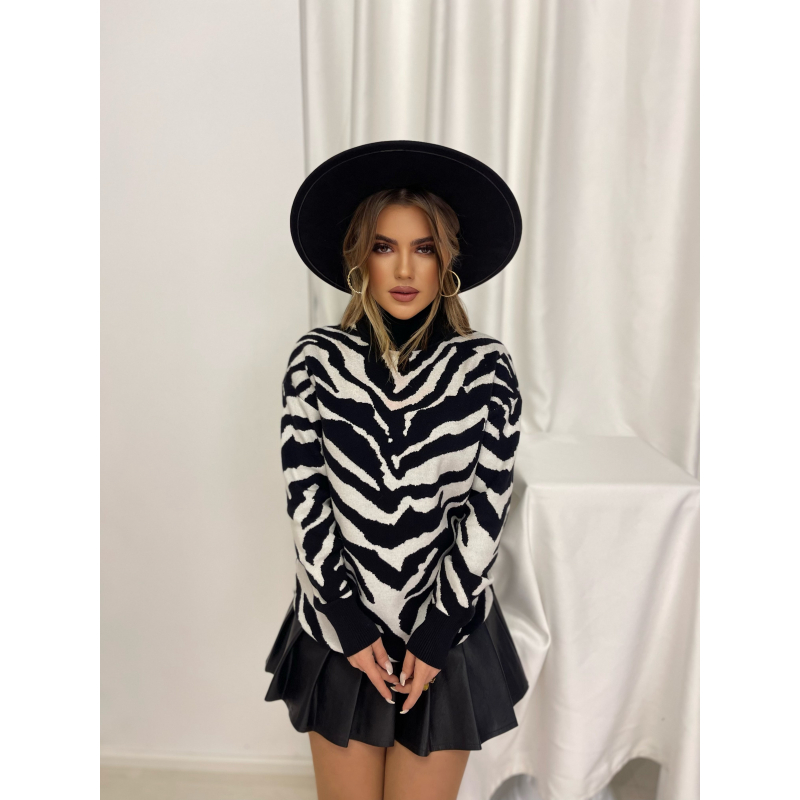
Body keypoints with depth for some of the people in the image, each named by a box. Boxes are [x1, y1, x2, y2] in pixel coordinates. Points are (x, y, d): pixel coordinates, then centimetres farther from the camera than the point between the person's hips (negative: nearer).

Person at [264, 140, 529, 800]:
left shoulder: (485, 366, -9)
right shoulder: (317, 358, -7)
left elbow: (487, 510, -9)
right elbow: (305, 497, -7)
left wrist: (436, 636, -8)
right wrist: (350, 623, -8)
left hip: (448, 628, 0)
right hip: (339, 626, 1)